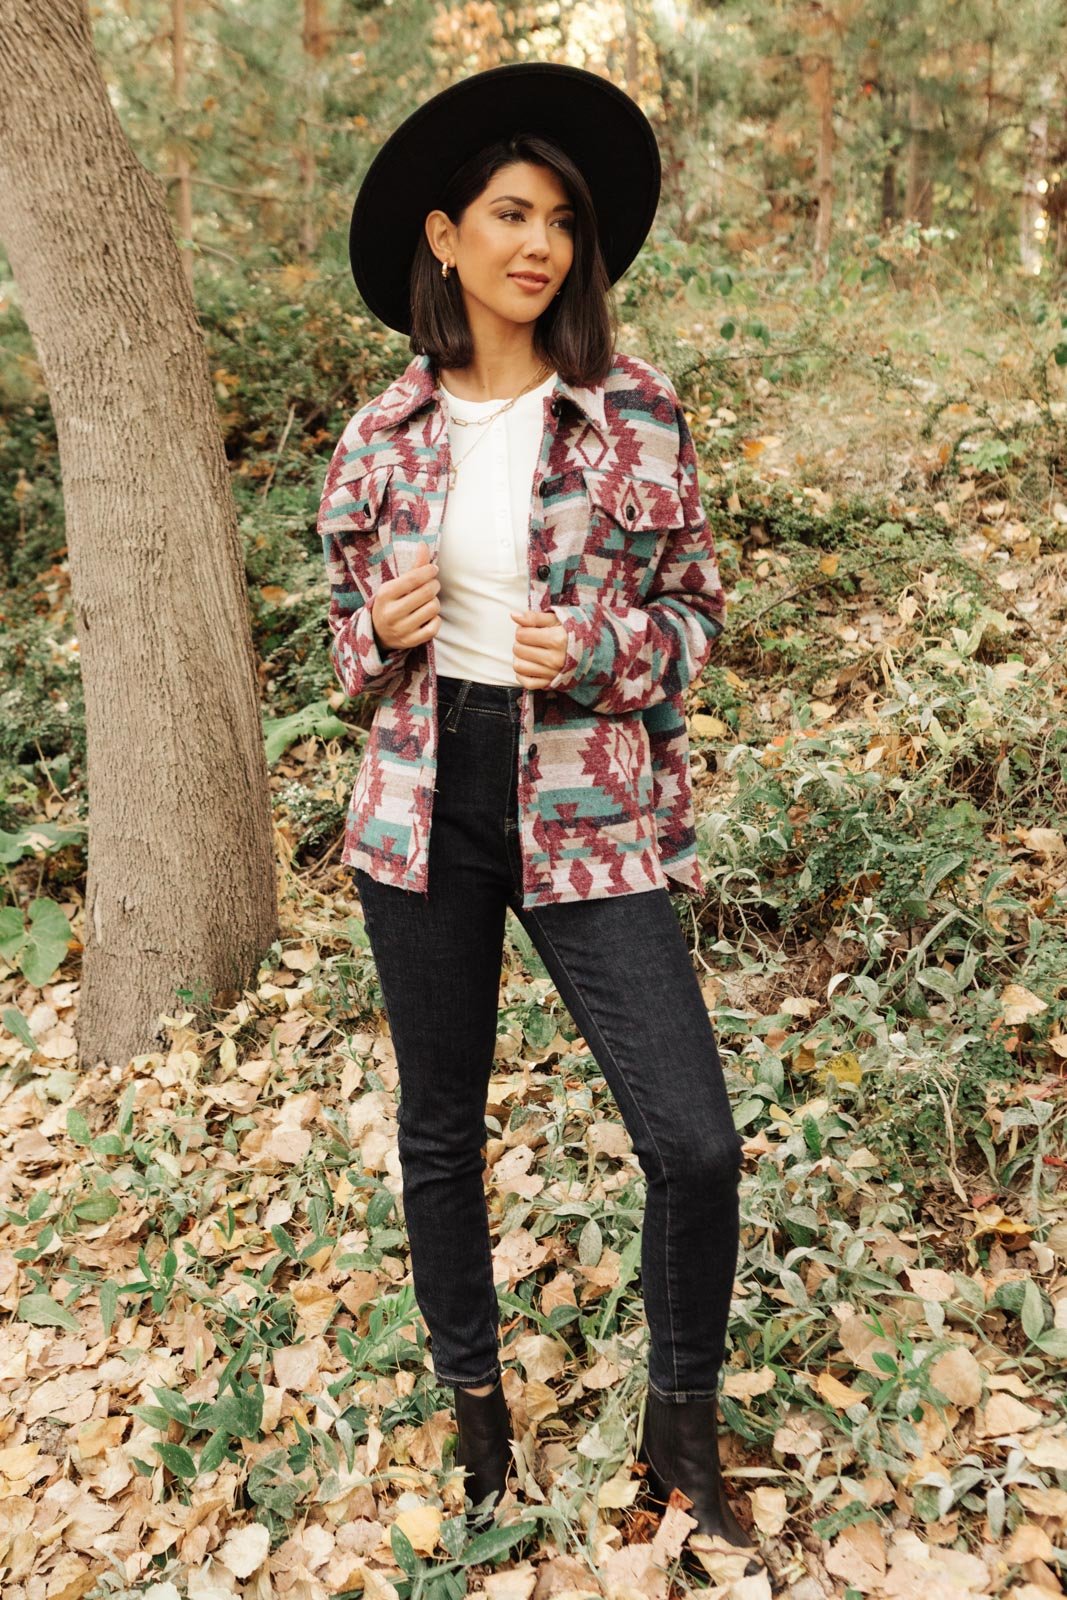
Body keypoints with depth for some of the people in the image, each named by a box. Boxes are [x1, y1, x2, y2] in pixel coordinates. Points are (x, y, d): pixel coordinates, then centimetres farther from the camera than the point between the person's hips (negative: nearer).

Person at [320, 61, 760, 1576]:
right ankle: (472, 1395, 38)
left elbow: (694, 609, 3)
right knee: (440, 1130, 13)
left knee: (693, 1140, -6)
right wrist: (379, 634, -11)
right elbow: (350, 623, 12)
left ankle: (683, 1429, 22)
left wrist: (597, 649, -17)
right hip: (423, 803, 2)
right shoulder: (384, 435, 3)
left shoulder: (638, 413, -3)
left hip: (589, 809, -2)